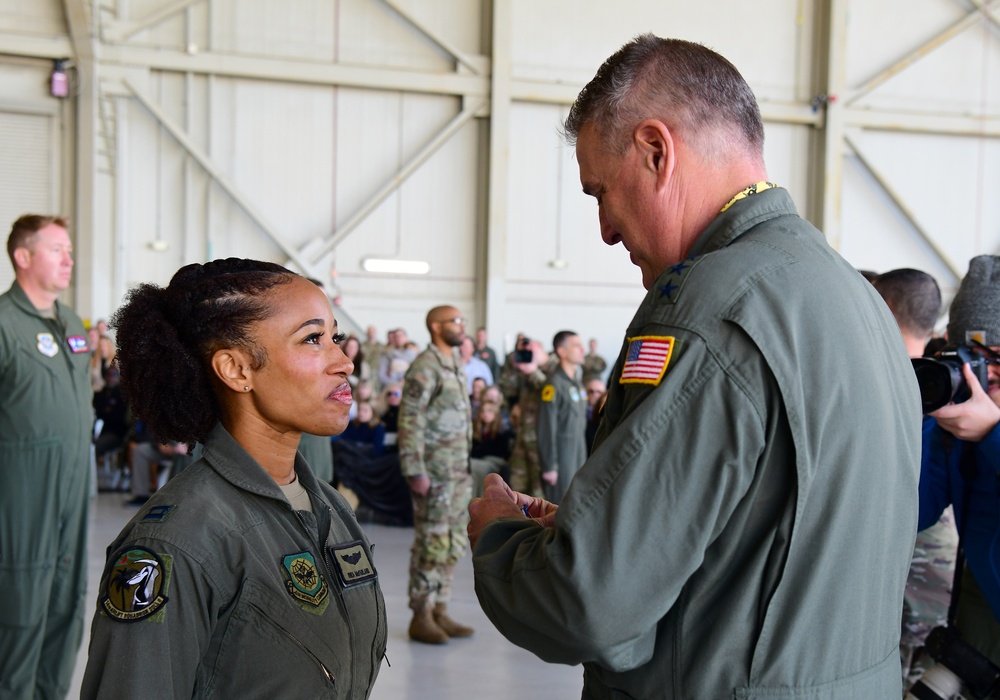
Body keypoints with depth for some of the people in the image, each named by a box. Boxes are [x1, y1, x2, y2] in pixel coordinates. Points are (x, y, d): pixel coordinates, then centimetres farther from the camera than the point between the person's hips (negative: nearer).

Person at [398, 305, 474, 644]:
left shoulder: (454, 366, 16)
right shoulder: (424, 367, -12)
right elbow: (409, 421, -17)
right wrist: (415, 471, -21)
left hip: (459, 473, 9)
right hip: (435, 473, -9)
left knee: (454, 544, 12)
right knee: (432, 544, -4)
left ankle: (439, 610, 20)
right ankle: (421, 616, 5)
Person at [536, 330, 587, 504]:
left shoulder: (576, 382, 12)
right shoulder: (554, 383, -13)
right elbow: (546, 429, -15)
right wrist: (549, 467, -16)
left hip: (578, 456, 8)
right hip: (561, 457, -8)